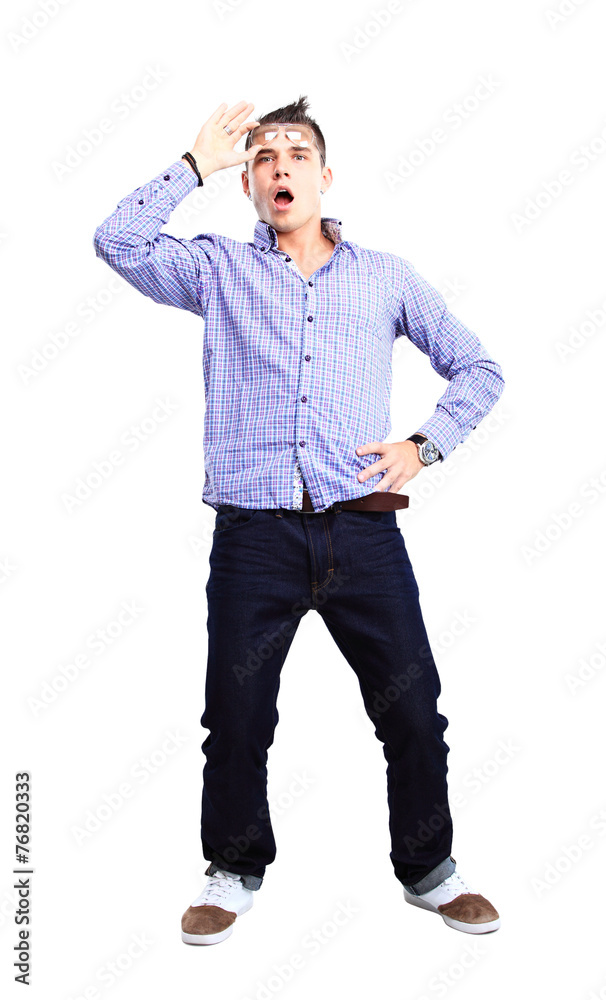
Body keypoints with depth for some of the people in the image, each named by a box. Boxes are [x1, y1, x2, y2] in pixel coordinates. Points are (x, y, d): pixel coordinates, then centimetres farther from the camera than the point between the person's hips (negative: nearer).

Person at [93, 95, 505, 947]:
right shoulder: (219, 270, 13)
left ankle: (428, 870, 28)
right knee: (237, 716, 7)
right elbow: (118, 241, -3)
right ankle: (235, 872, 30)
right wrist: (198, 163, 1)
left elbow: (479, 370, 17)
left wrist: (424, 446, 3)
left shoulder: (386, 276, 15)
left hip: (363, 530, 1)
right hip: (254, 534, 0)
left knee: (413, 709, 6)